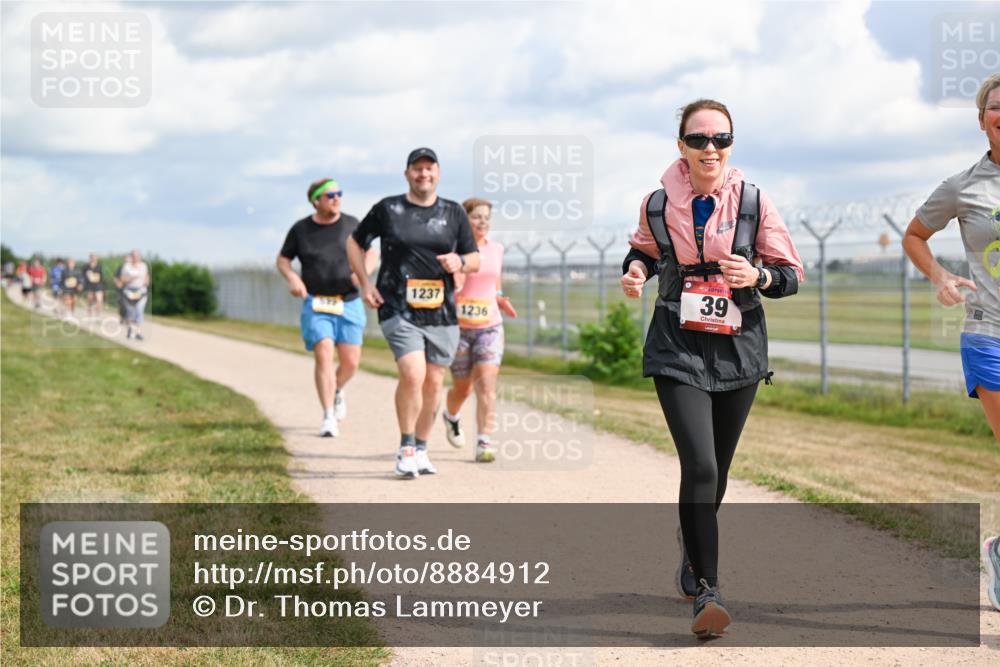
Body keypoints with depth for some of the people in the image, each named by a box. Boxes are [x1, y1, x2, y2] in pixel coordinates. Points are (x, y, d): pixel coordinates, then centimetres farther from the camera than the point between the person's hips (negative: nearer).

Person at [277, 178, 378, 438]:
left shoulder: (351, 224, 4)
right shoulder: (300, 229, 2)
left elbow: (372, 253, 13)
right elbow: (283, 259, 13)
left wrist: (363, 272, -9)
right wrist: (292, 277, -7)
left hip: (349, 303, 2)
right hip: (316, 303, -2)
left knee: (351, 361, 0)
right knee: (324, 355, -16)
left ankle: (337, 390, 35)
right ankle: (329, 417, -14)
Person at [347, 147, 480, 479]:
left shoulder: (454, 213, 8)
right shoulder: (387, 209, 2)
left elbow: (475, 260, 13)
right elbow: (354, 242, 14)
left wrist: (459, 262, -10)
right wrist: (365, 283, 2)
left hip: (441, 313, 3)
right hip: (399, 310, -3)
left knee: (433, 383, 6)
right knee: (413, 375, -20)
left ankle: (421, 450, 23)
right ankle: (406, 448, -5)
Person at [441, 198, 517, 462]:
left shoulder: (496, 249, 8)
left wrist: (500, 298, 4)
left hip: (490, 326, 3)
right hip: (458, 327, -3)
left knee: (487, 383, -14)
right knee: (462, 388, 11)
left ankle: (484, 443, -16)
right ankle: (451, 416, 45)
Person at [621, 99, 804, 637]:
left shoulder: (753, 202, -3)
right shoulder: (659, 204, -2)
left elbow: (791, 275, 2)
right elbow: (644, 249, 19)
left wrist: (758, 276, -18)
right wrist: (636, 271, -3)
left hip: (737, 348, 2)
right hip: (678, 349, -2)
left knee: (716, 470, 14)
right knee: (700, 466, -17)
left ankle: (693, 553, 42)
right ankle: (706, 592, -13)